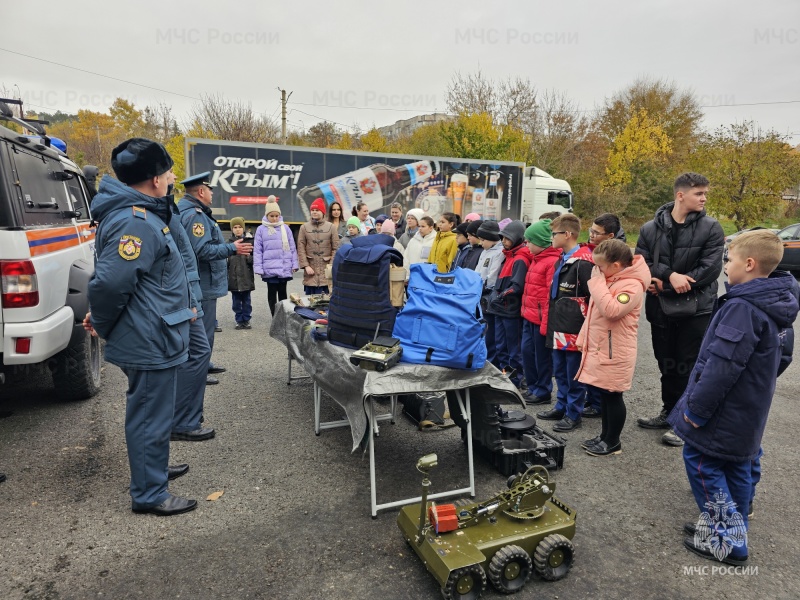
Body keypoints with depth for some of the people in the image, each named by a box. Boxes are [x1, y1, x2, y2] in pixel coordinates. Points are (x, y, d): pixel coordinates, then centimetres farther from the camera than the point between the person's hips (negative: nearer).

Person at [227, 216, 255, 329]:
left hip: (246, 277, -1)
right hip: (233, 277, 1)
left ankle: (246, 320, 18)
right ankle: (239, 321, 18)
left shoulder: (249, 241, 1)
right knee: (236, 301, 7)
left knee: (246, 300, 7)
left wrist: (249, 257, -16)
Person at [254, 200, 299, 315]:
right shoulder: (261, 229, 0)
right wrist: (258, 268, -5)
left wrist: (295, 264, 3)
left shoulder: (285, 228, 4)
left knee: (282, 292, 12)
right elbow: (257, 250, 0)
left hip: (284, 268, 1)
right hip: (269, 269, -1)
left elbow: (292, 247, 7)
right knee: (272, 293, 7)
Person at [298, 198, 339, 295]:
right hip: (310, 269, 1)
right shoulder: (304, 227, 5)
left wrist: (331, 265, -9)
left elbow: (336, 248, -1)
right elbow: (301, 248, 0)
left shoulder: (330, 227, 2)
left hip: (326, 270, -1)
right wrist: (306, 266, -8)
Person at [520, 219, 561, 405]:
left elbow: (552, 295, -18)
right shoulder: (536, 259, 13)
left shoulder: (553, 261, -16)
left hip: (540, 318, -9)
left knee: (542, 355, 5)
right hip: (528, 316, 9)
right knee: (527, 351, 15)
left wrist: (546, 322, -17)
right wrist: (525, 309, 13)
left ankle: (543, 391, 20)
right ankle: (532, 386, 30)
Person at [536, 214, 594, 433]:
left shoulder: (582, 262, -17)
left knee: (574, 374, 3)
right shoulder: (562, 259, 14)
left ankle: (574, 414, 15)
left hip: (574, 328, -9)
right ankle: (562, 407, 32)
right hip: (559, 326, 9)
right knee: (560, 371, 18)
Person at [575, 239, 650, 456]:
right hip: (599, 348, 9)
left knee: (613, 396, 4)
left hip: (615, 353, -9)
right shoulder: (608, 280, 11)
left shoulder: (632, 286, -18)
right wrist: (584, 339, 19)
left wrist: (598, 283, -22)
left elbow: (611, 310, -32)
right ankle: (604, 436, 30)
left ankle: (613, 442, 19)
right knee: (603, 395, 17)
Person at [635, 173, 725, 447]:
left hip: (696, 309, -3)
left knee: (689, 368, 4)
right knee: (666, 364, 15)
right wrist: (670, 275, -22)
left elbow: (710, 269, -13)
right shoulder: (650, 229, 1)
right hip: (661, 309, 3)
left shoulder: (711, 229, -5)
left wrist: (664, 285, -16)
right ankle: (668, 412, 32)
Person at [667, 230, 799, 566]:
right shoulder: (770, 305, 8)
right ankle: (731, 531, 32)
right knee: (735, 468, 18)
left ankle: (726, 541, 9)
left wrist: (696, 408, -20)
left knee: (701, 462, 2)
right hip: (747, 413, 10)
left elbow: (722, 365, -28)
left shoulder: (742, 308, -25)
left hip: (723, 412, -10)